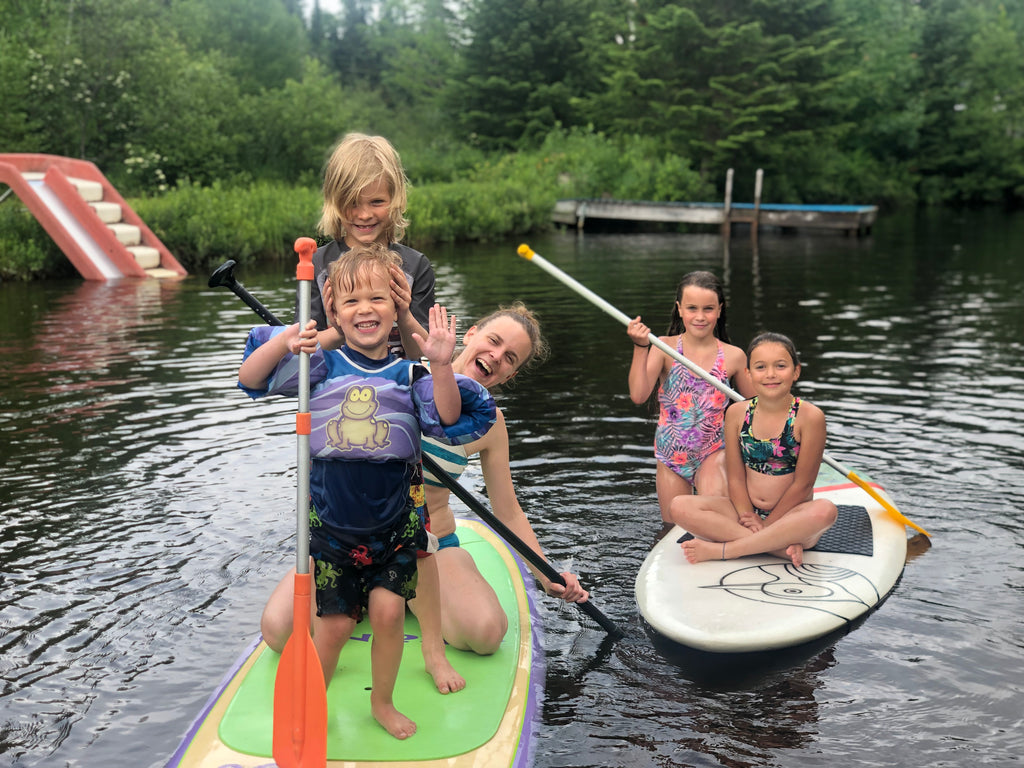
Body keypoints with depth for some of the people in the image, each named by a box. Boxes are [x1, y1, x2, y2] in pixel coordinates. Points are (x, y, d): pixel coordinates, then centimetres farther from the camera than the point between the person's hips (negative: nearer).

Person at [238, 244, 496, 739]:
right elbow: (249, 381, -6)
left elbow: (448, 421, -15)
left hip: (395, 525, 1)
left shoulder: (408, 375, -3)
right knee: (335, 623, 3)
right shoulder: (320, 367, -3)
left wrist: (441, 365, -29)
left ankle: (382, 702, 22)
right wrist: (282, 344, -25)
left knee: (388, 610, -6)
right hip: (331, 525, 0)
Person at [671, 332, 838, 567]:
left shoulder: (809, 417, -10)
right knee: (680, 506, -21)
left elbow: (802, 484, -11)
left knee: (825, 510, -37)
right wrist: (750, 519, -15)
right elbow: (736, 478, -1)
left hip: (790, 513, -2)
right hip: (746, 510, 3)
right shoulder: (736, 414, 0)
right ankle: (782, 546, -29)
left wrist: (765, 524, -12)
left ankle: (720, 550, -30)